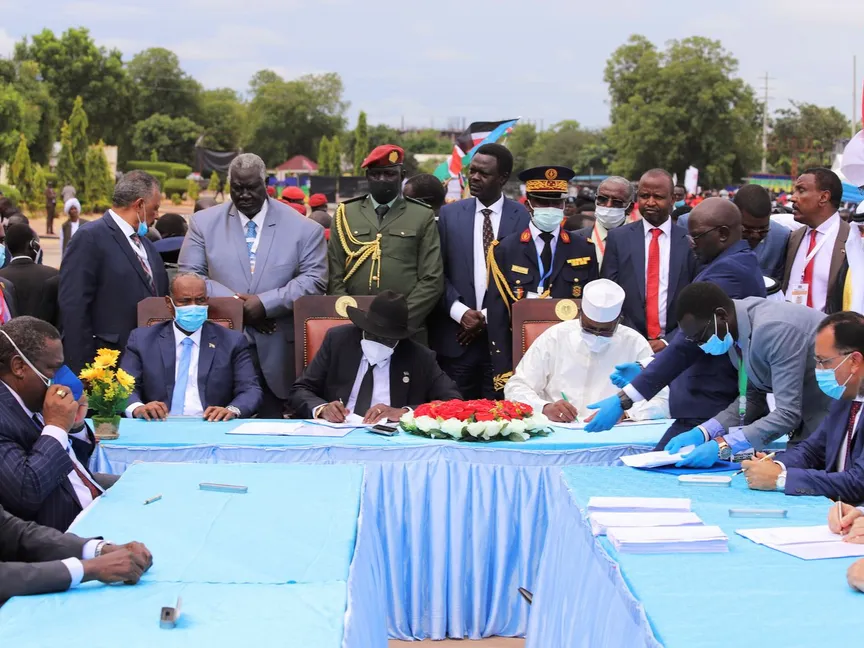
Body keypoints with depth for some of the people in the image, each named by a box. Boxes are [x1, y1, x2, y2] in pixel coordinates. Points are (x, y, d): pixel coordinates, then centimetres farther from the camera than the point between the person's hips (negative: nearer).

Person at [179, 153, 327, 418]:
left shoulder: (301, 227, 2)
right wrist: (233, 303, -11)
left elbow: (314, 280, -4)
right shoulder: (204, 222, 7)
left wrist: (265, 303, -14)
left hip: (276, 349, -1)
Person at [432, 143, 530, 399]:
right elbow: (437, 272, 6)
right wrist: (460, 311, -8)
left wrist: (490, 316, -7)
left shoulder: (524, 217, 1)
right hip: (456, 338, 2)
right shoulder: (449, 214, 8)